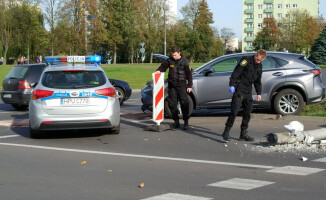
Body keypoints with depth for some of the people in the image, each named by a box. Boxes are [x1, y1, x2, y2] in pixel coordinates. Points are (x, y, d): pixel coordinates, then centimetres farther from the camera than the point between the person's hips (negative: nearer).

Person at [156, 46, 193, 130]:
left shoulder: (184, 61, -3)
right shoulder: (169, 60, 4)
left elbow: (189, 74, -1)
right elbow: (163, 66, 14)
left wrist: (189, 86, -5)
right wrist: (158, 70, -9)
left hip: (181, 85, -4)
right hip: (171, 85, 4)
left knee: (184, 103, -6)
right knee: (172, 104, 4)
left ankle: (186, 122, 0)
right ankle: (176, 121, 13)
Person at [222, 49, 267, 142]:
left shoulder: (259, 66, 14)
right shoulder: (247, 61, -9)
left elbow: (258, 81, 23)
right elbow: (235, 73, -14)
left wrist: (259, 93, 18)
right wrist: (232, 85, -20)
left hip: (248, 92, 8)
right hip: (239, 90, -8)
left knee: (248, 112, 8)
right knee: (234, 111, -13)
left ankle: (243, 133, 16)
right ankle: (226, 132, -10)